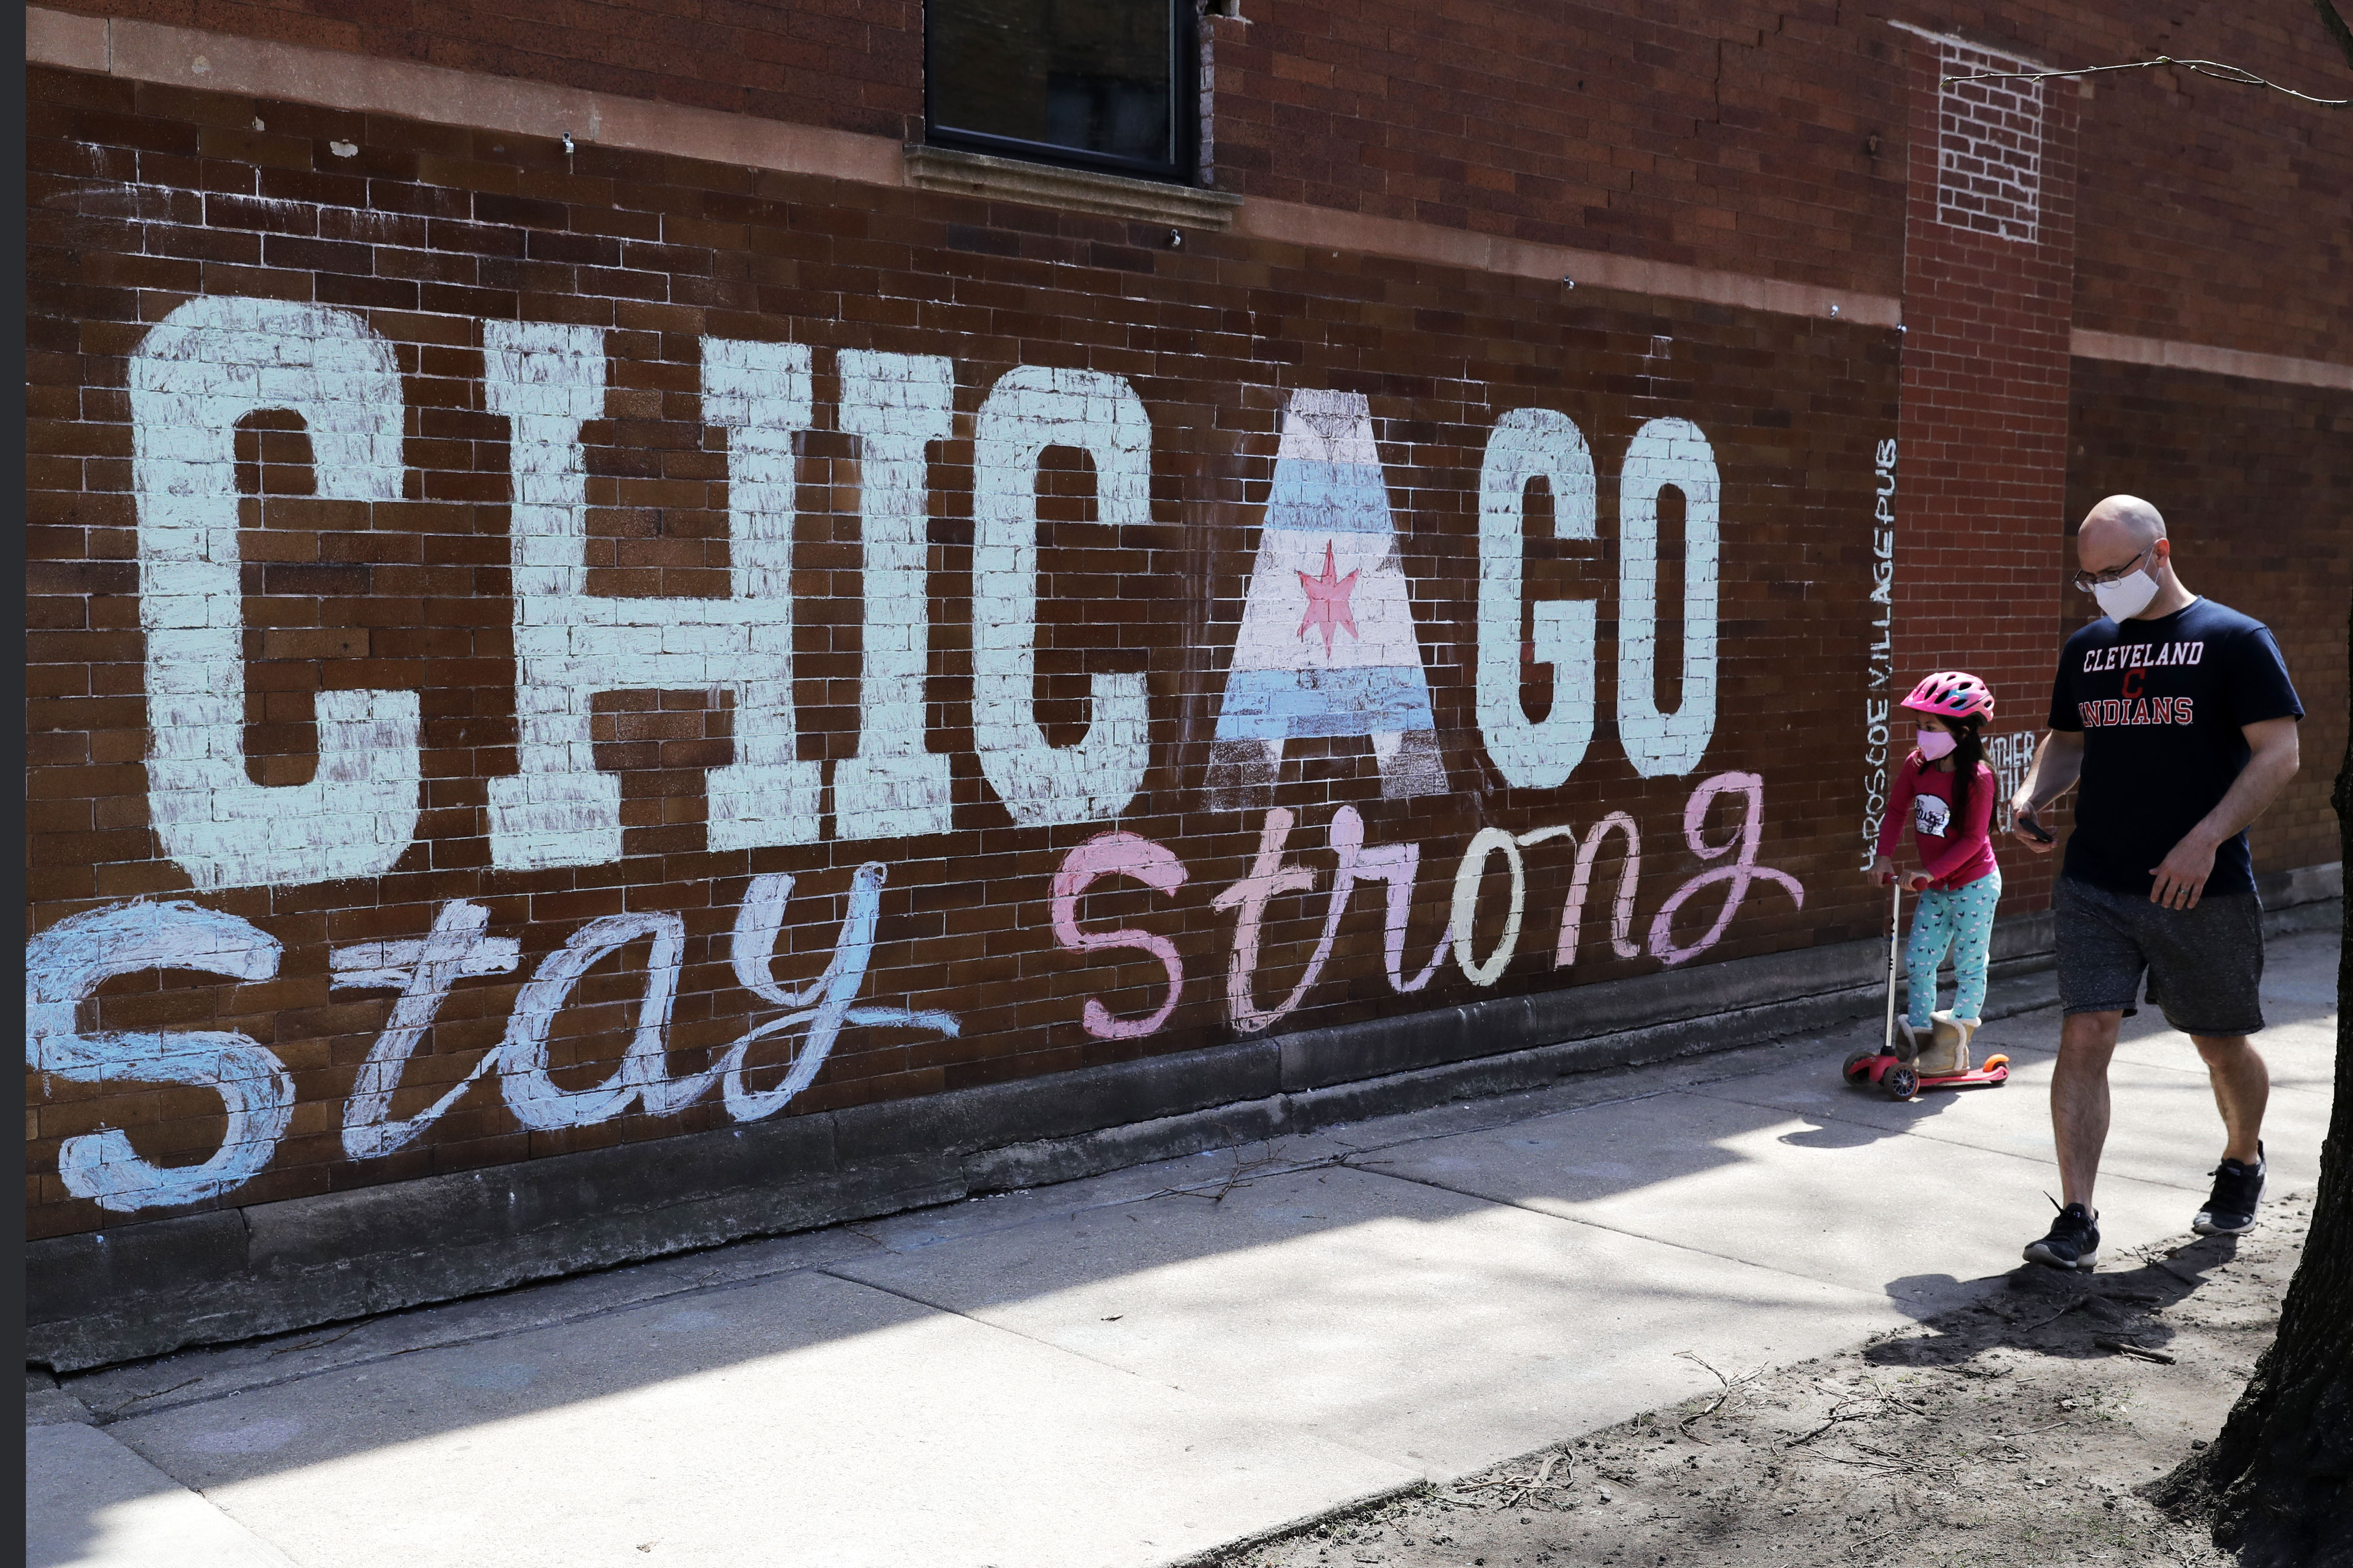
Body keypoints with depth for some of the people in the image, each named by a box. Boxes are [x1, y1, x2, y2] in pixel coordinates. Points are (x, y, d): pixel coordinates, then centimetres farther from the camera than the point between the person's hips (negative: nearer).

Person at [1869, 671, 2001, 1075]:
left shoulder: (1977, 778, -21)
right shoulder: (1917, 765, -2)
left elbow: (1973, 839, -21)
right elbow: (1896, 811, 7)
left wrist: (1929, 872, -24)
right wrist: (1884, 857, -6)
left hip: (1974, 885, -7)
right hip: (1935, 887, 7)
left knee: (1968, 966, 2)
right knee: (1917, 960, 7)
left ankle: (1953, 1049, 10)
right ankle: (1920, 1036, 18)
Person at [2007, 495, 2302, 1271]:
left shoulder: (2236, 640, -4)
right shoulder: (2086, 648, 11)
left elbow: (2279, 754, -8)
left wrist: (2206, 838, -19)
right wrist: (2032, 796, 2)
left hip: (2205, 889, -3)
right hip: (2093, 887, 3)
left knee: (2222, 1045, 12)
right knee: (2084, 1038, -8)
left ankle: (2242, 1164, 41)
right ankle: (2077, 1220, -5)